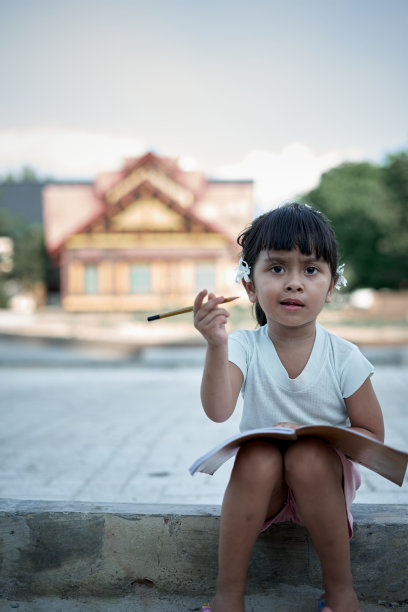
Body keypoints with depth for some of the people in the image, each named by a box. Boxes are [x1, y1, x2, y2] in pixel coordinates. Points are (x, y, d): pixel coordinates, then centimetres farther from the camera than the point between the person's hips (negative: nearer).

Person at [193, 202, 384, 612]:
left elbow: (373, 435, -5)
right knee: (257, 456, -31)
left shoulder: (344, 358, -11)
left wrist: (313, 438, -22)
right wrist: (216, 347, -41)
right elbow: (218, 411, -26)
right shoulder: (244, 348, -10)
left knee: (308, 458, -32)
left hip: (323, 474, 0)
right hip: (262, 483, 1)